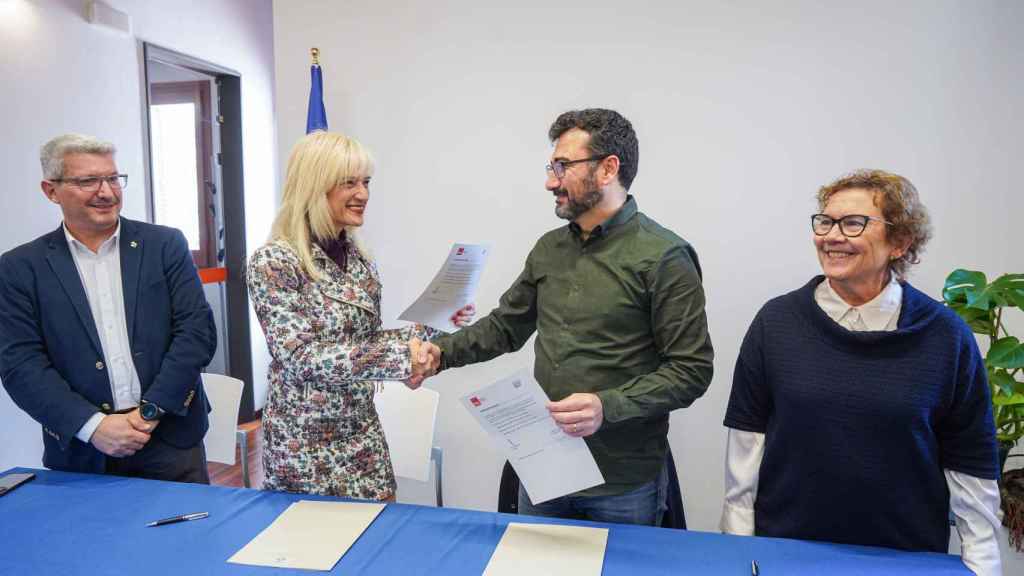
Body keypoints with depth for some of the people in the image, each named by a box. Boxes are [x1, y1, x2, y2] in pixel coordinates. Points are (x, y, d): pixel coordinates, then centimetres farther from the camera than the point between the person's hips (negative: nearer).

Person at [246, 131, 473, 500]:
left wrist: (432, 327, -2)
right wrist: (400, 356, -30)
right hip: (304, 445, -6)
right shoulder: (273, 262, -15)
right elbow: (302, 357, -23)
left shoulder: (360, 259, 4)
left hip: (363, 435, 6)